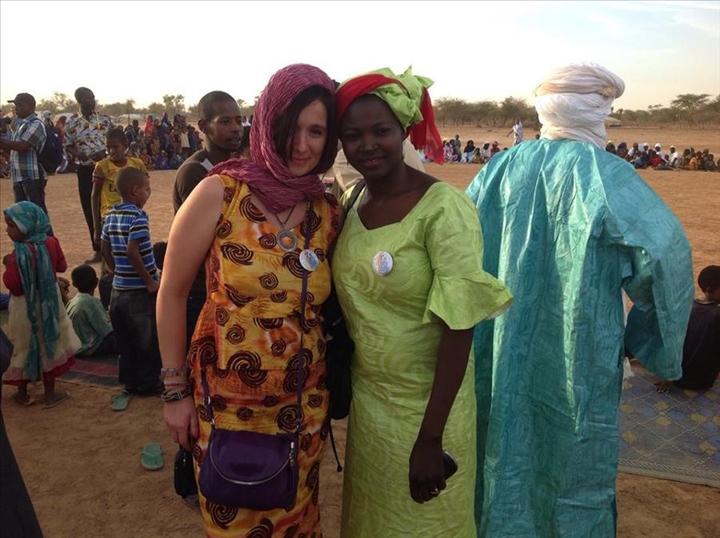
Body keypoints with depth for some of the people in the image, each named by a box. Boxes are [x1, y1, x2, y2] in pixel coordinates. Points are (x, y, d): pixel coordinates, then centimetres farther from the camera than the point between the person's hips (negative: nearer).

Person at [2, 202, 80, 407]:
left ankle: (22, 393, 29)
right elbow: (62, 266, 6)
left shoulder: (19, 254, -25)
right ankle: (50, 393, 23)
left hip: (25, 307, -4)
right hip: (49, 303, 4)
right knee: (48, 344, 15)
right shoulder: (51, 243, -9)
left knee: (25, 347, 14)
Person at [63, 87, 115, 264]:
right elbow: (68, 146, 7)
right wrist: (78, 154, -13)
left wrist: (105, 152, -13)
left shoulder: (105, 119, 1)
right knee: (90, 209, 4)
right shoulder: (72, 123, 2)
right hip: (85, 170, 1)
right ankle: (98, 249, 14)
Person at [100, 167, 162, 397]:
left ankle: (130, 381, 28)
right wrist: (150, 281, -17)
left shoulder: (111, 215, 7)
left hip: (119, 288, 8)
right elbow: (132, 252, -25)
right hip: (140, 290, -8)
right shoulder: (138, 216, -17)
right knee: (147, 341, 7)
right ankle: (148, 383, 17)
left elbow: (105, 250, 13)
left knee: (125, 339, 17)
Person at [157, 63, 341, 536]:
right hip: (227, 403, -3)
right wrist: (176, 390, -4)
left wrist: (331, 393, 6)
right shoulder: (221, 192, -13)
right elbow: (172, 293, -6)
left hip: (303, 405, 3)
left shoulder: (330, 212, -2)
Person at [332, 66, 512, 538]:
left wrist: (430, 438, -20)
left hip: (425, 406, -5)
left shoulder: (443, 208, -21)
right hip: (366, 400, 6)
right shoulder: (348, 202, -1)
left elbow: (459, 330, -21)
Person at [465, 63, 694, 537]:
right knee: (573, 467, 15)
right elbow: (665, 249, -23)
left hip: (502, 352, 4)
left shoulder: (504, 167, 0)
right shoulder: (606, 173, -12)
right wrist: (648, 338, -8)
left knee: (505, 453, 22)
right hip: (575, 355, -4)